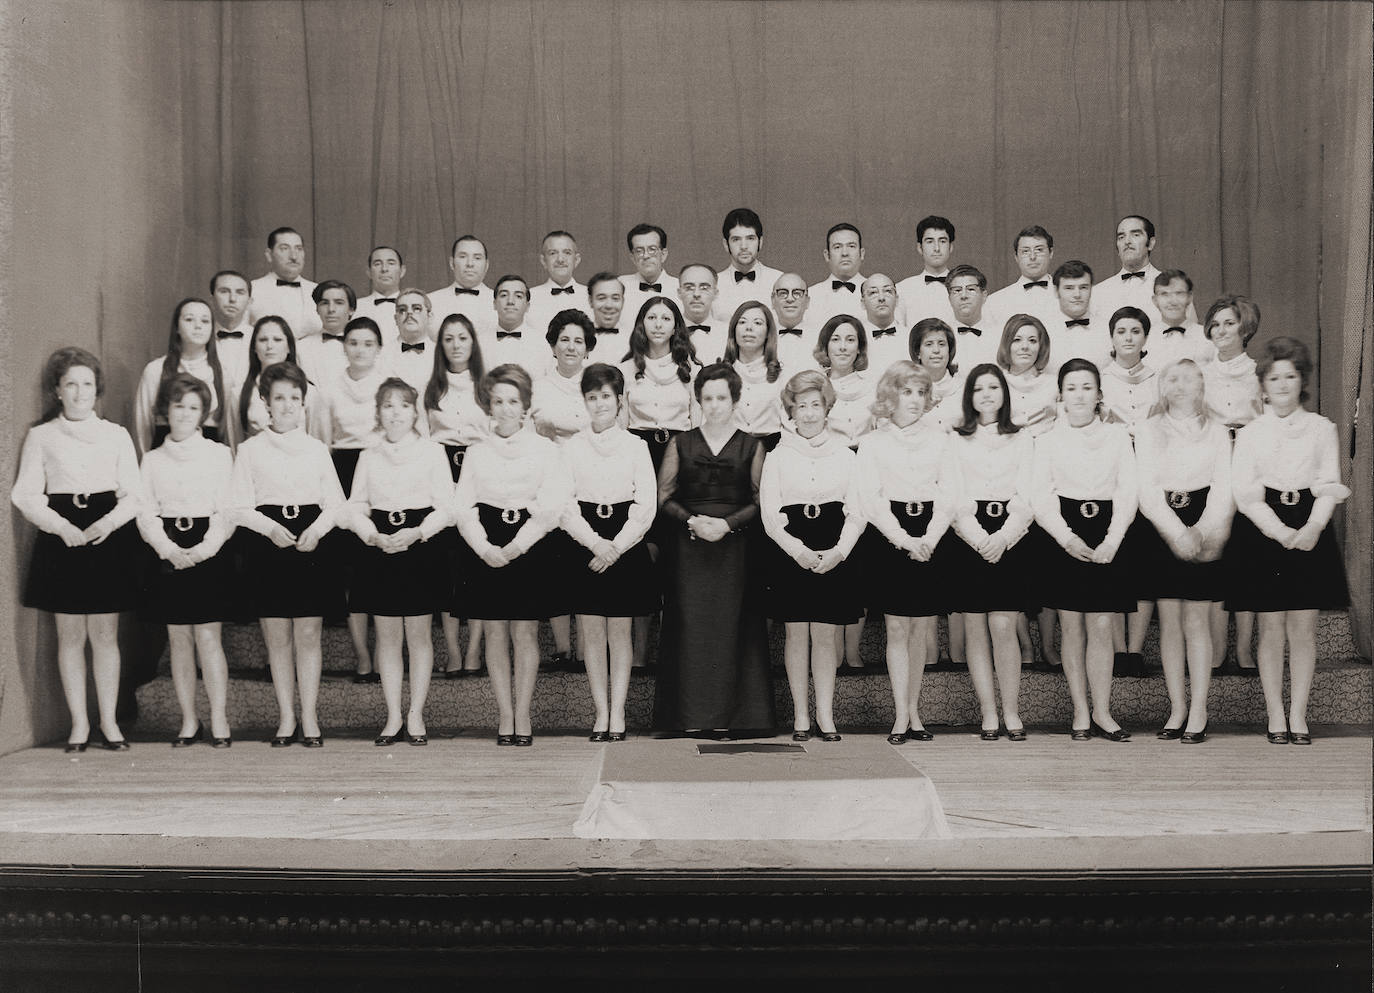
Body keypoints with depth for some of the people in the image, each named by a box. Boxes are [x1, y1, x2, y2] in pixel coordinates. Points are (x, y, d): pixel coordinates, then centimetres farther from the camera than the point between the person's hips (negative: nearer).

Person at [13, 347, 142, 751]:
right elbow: (26, 495, 0)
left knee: (105, 634, 2)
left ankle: (109, 722, 10)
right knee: (70, 635, 3)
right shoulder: (41, 436, 7)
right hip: (61, 539, 0)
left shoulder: (116, 435, 9)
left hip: (110, 537, 0)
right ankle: (79, 723, 11)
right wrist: (62, 527, -14)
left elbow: (133, 494, 5)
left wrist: (108, 523, -13)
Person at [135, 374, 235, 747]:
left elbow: (226, 511, -1)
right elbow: (146, 513, 3)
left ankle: (219, 720, 1)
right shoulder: (152, 460, 10)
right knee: (179, 639, 6)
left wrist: (204, 548, -14)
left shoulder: (218, 454, 3)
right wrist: (170, 549, -12)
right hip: (169, 556, 3)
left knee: (208, 636, -6)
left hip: (209, 553, -2)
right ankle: (189, 721, 14)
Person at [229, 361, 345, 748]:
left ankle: (309, 716, 8)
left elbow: (335, 501, 7)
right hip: (267, 546, -1)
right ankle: (286, 716, 13)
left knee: (308, 635, 1)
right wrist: (271, 528, -15)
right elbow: (239, 506, 0)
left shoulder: (317, 448, 9)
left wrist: (317, 529, -11)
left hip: (311, 545, 1)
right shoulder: (251, 449, 5)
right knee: (277, 637, 4)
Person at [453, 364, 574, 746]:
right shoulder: (476, 452, 10)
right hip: (485, 551, 2)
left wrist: (516, 547, -12)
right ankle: (505, 713, 10)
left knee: (524, 632, -1)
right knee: (494, 633, 2)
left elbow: (551, 507, -4)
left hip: (530, 549, -2)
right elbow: (462, 507, 4)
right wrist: (485, 548, -10)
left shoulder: (544, 449, 4)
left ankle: (522, 714, 8)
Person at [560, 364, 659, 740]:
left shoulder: (635, 445, 4)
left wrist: (616, 547, -10)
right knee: (592, 632, 2)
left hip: (626, 546, 0)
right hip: (585, 547, 1)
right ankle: (601, 713, 9)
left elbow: (646, 504, -1)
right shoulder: (571, 447, 5)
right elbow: (565, 505, -2)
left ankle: (617, 713, 8)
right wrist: (595, 543, -13)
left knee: (620, 631, 2)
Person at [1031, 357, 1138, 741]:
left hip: (1107, 541, 0)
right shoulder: (1048, 439, 6)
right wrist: (1067, 538, -14)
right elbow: (1041, 498, 0)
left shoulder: (1118, 436, 9)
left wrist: (1112, 540, -10)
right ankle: (1080, 712, 11)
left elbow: (1127, 493, 3)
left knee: (1101, 627, 0)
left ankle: (1101, 712, 8)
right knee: (1072, 628, 3)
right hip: (1064, 540, 0)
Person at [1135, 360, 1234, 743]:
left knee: (1197, 621, -2)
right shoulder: (1148, 430, 9)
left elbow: (1224, 488, 1)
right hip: (1161, 532, 1)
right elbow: (1147, 489, -2)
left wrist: (1202, 533, -15)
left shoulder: (1217, 431, 10)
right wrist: (1177, 531, -15)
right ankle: (1177, 708, 8)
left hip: (1204, 532, 0)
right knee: (1169, 622, 1)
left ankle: (1198, 711, 3)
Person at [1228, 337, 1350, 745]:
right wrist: (1281, 531, -14)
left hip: (1310, 532, 1)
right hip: (1264, 534, -1)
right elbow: (1246, 494, -2)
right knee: (1271, 629, 0)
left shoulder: (1322, 429, 8)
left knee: (1303, 628, 2)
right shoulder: (1250, 432, 5)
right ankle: (1275, 715, 8)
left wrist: (1312, 528, -15)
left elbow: (1330, 487, 2)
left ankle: (1298, 714, 10)